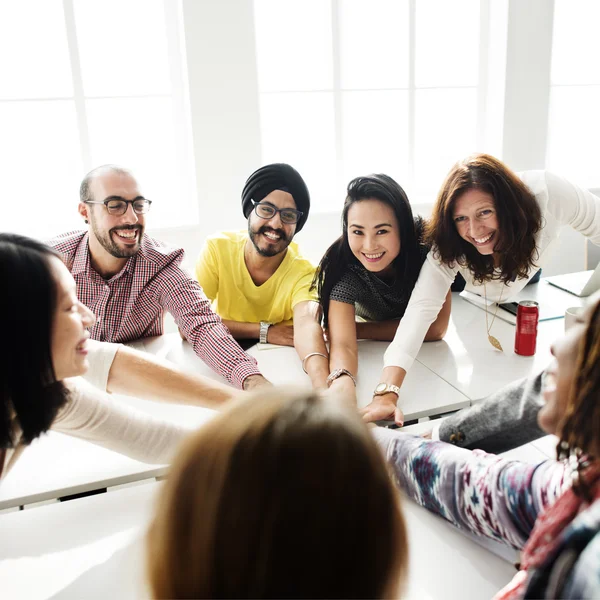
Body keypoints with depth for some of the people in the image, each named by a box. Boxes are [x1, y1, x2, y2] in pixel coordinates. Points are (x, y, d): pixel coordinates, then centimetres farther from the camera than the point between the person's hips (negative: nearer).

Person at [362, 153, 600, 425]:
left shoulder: (548, 192, -42)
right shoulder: (448, 247, -42)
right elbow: (421, 308, -51)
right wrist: (387, 394, -64)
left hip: (527, 284, 2)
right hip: (470, 299, -1)